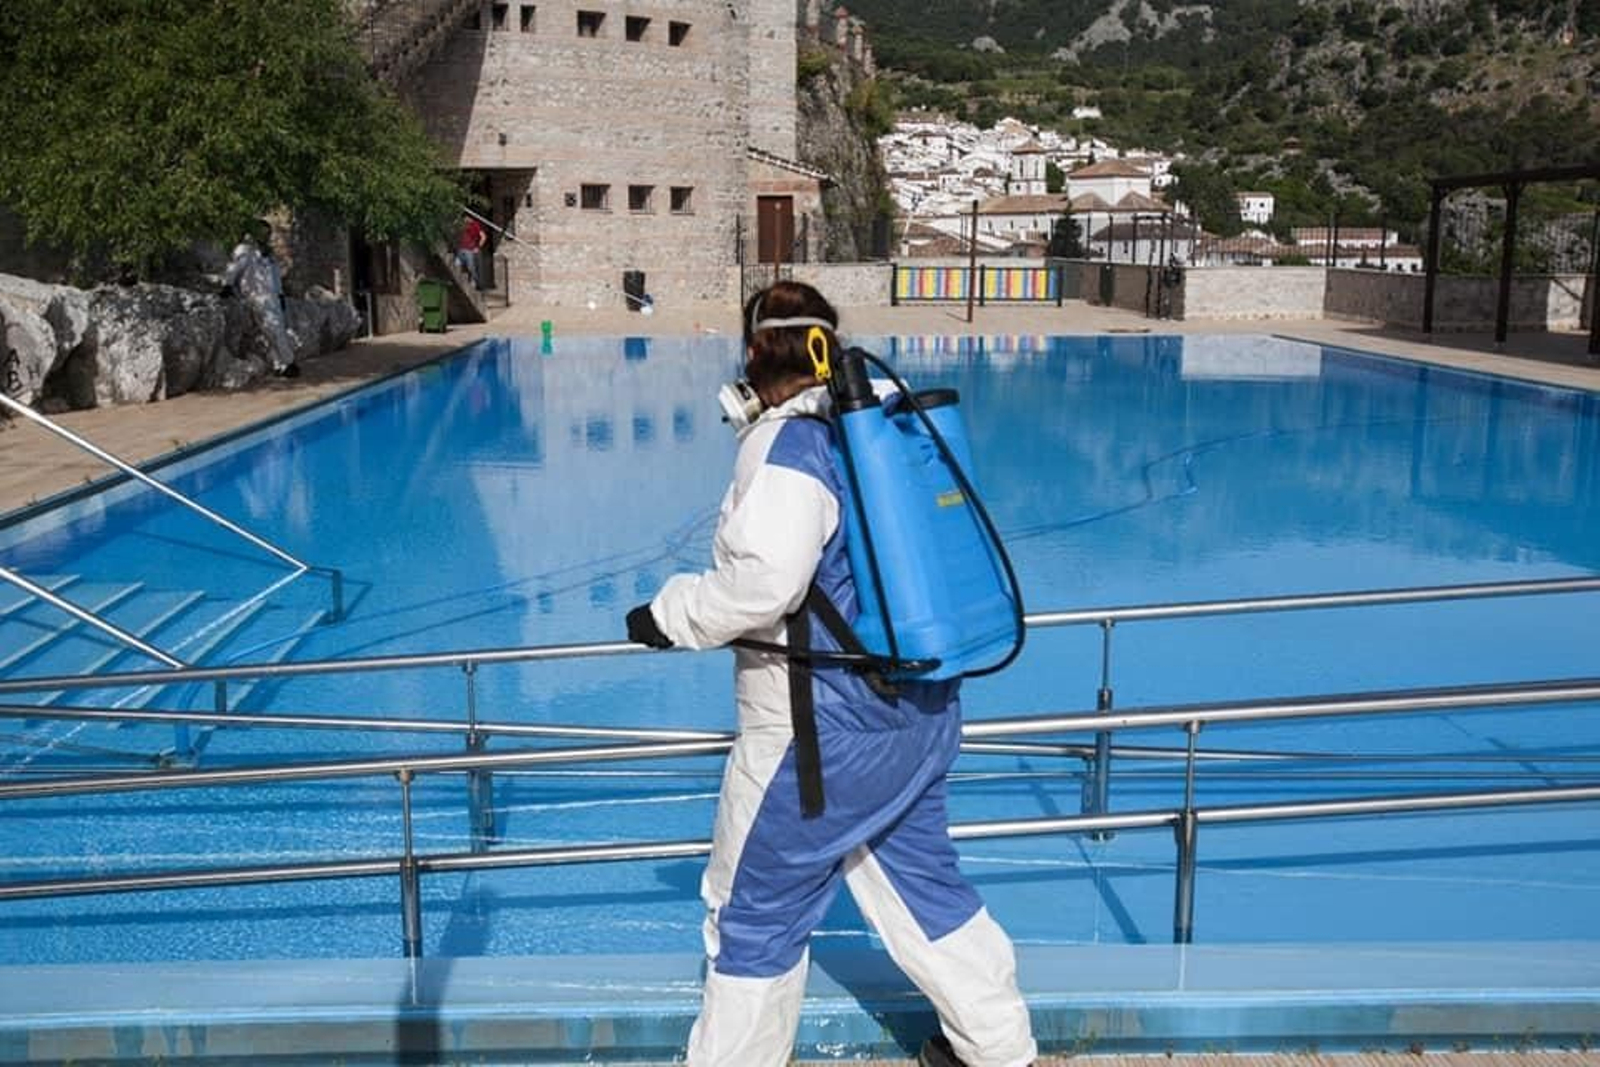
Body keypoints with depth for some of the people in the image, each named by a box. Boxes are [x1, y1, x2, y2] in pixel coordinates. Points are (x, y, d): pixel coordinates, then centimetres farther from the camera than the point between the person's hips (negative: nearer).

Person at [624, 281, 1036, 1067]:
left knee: (754, 913, 9)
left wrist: (669, 616, -13)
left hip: (823, 731, -8)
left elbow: (762, 581, -27)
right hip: (920, 709, 9)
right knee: (919, 878, 24)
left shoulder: (787, 441, -17)